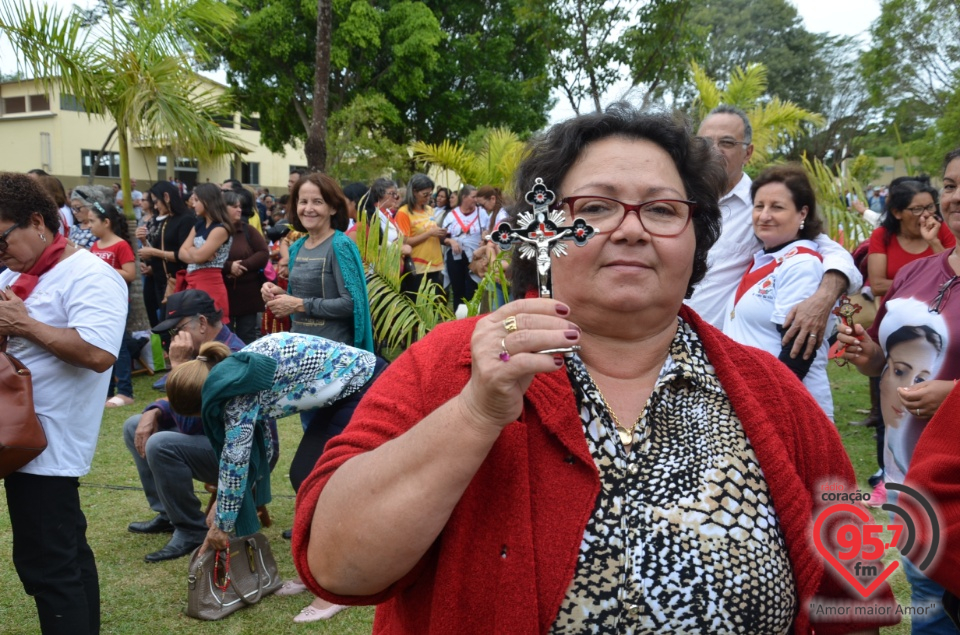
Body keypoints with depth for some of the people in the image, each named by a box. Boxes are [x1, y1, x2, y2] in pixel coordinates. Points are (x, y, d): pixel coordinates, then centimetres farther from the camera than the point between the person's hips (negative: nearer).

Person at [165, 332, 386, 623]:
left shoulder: (238, 388, -19)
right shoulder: (237, 375, 9)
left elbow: (235, 459, -14)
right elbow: (256, 441, 19)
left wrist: (221, 524, -1)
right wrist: (222, 504, 24)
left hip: (368, 389, -9)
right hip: (344, 393, 9)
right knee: (303, 475, 9)